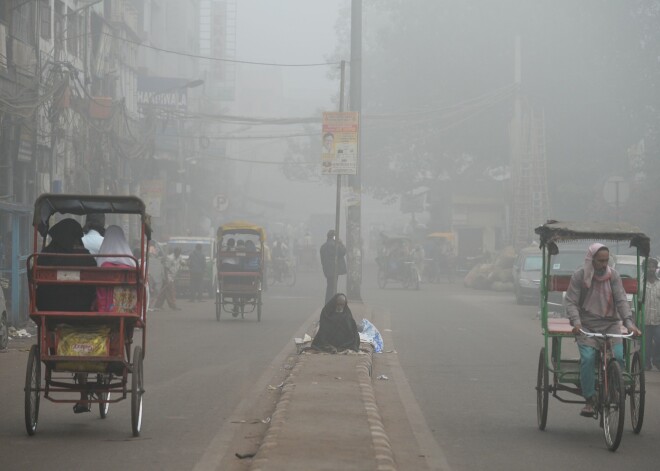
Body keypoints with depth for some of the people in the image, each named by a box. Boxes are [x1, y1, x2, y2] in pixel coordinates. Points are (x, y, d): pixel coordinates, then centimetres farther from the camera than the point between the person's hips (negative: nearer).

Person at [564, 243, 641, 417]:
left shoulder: (613, 275, 1)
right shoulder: (579, 276, -3)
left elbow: (621, 300, -4)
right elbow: (571, 301, -6)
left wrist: (629, 323, -19)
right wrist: (576, 322, -24)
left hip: (610, 324, 2)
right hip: (587, 326, -1)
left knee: (618, 356, -20)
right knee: (587, 358, -23)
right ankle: (589, 400, -11)